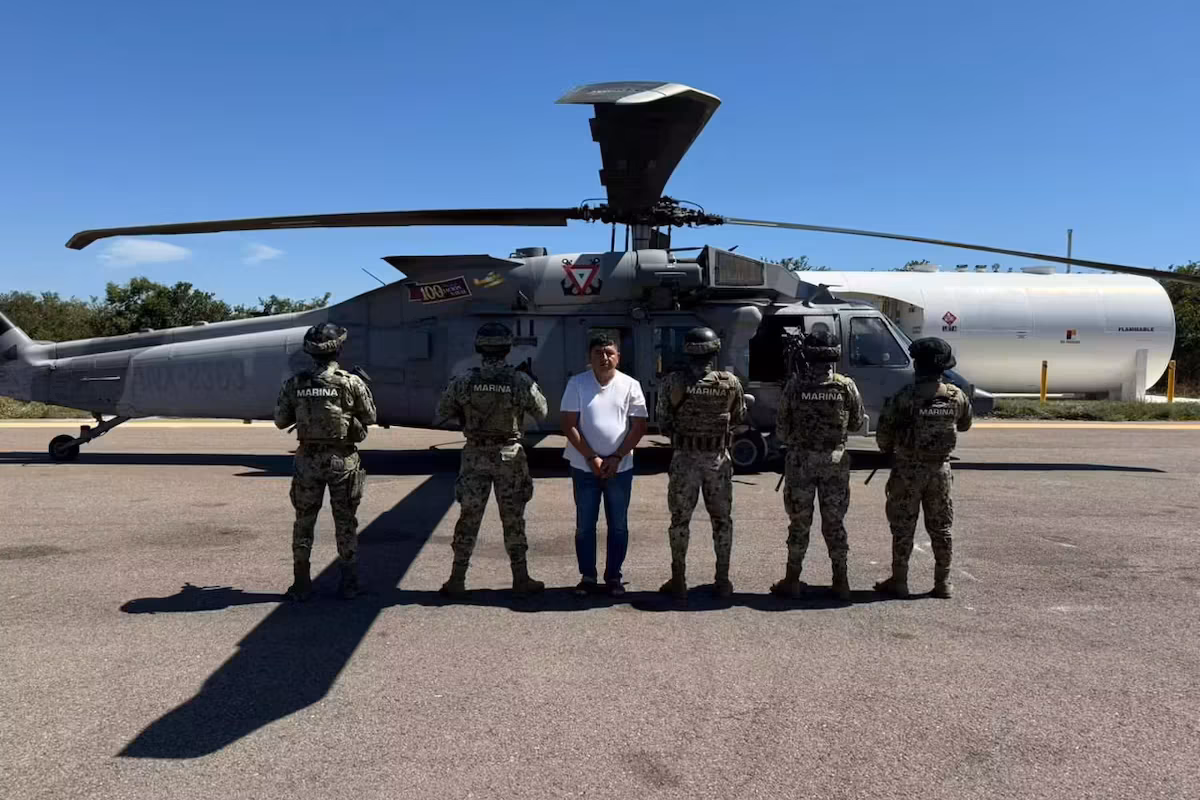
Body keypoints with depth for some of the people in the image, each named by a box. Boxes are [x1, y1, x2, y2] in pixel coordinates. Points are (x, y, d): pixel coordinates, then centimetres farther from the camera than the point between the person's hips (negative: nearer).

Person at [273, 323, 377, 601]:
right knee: (345, 523, 10)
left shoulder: (294, 384, -4)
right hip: (343, 460, -2)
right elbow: (370, 418, 1)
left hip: (308, 459, 2)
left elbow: (281, 421, 5)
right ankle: (349, 583, 15)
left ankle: (302, 584, 17)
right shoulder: (352, 383, -11)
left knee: (304, 522, 13)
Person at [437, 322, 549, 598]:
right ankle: (521, 580, 17)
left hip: (475, 456, 1)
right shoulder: (521, 381, -11)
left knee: (468, 518, 10)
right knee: (513, 519, 10)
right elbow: (541, 412, 3)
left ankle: (457, 580, 14)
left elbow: (442, 413, 2)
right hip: (509, 456, -1)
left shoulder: (464, 381, -8)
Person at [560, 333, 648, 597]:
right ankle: (587, 576, 19)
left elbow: (638, 426, -2)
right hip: (584, 467, 0)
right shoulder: (577, 384, -4)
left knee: (618, 525, 8)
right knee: (584, 525, 7)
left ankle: (613, 577, 20)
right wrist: (592, 458, -13)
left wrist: (616, 458, -11)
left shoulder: (630, 385, -1)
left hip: (620, 467, 1)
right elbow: (569, 426, -6)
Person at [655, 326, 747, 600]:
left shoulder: (673, 382, -9)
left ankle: (678, 582, 13)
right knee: (722, 519, 13)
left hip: (684, 458, -1)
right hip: (718, 459, 1)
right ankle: (723, 581, 18)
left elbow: (662, 419, -2)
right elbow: (739, 417, 8)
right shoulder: (730, 383, -5)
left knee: (680, 520, 9)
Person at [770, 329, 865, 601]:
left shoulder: (795, 385, -9)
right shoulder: (847, 386, -5)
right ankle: (841, 581, 16)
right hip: (836, 460, 1)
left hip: (801, 459, -1)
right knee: (834, 522, 12)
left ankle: (792, 581, 13)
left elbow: (782, 428, -4)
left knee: (799, 522, 8)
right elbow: (856, 423, 5)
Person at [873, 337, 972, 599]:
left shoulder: (906, 396, -17)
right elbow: (964, 424, 15)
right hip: (940, 469, 4)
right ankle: (943, 582, 19)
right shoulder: (956, 396, -3)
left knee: (903, 528, 6)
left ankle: (899, 581, 11)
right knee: (941, 527, 13)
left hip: (909, 469, -4)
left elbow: (884, 432, -11)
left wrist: (887, 449, 10)